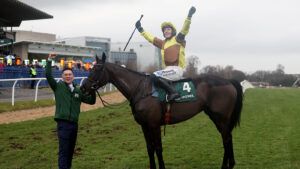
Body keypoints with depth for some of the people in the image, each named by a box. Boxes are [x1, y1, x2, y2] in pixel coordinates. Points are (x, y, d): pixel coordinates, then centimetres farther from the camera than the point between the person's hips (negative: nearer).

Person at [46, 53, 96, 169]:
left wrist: (92, 91, -5)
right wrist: (49, 61, -20)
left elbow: (91, 101, 12)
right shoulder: (58, 87, 0)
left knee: (71, 150, 15)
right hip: (63, 123, -5)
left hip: (74, 123, 5)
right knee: (63, 150, -6)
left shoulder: (78, 91, 12)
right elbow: (48, 76, -13)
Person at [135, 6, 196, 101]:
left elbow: (185, 29, -10)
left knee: (154, 76, -23)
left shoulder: (178, 39, 5)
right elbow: (150, 38, 31)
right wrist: (140, 29, 34)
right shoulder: (163, 43, 23)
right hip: (168, 69, 8)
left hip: (176, 69, -8)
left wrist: (189, 16, -23)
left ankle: (173, 92, -23)